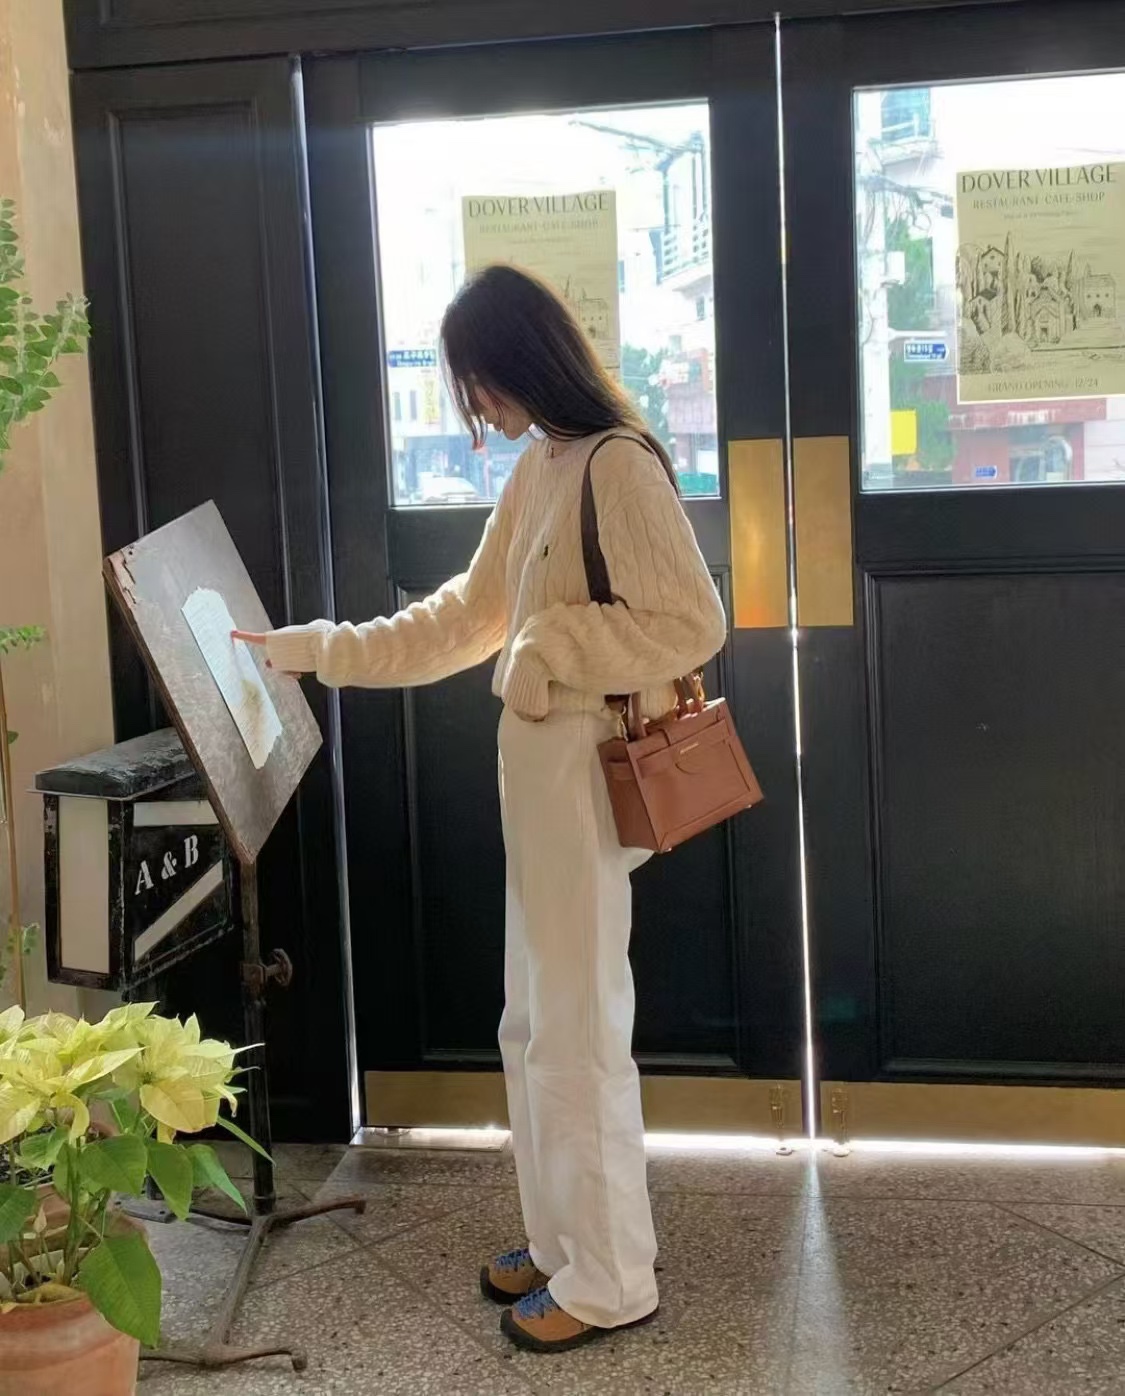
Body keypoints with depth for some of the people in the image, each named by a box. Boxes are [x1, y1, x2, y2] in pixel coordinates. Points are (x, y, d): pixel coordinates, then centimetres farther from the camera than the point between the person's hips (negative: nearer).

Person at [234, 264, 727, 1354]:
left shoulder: (619, 464, -16)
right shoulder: (539, 468, 12)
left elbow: (693, 624, -20)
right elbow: (468, 615, 17)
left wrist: (550, 642, -17)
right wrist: (313, 650, 17)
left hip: (588, 779, -9)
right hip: (538, 775, 9)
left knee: (578, 1031, 1)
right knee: (537, 1026, 17)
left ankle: (609, 1279, 16)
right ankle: (564, 1241, 32)